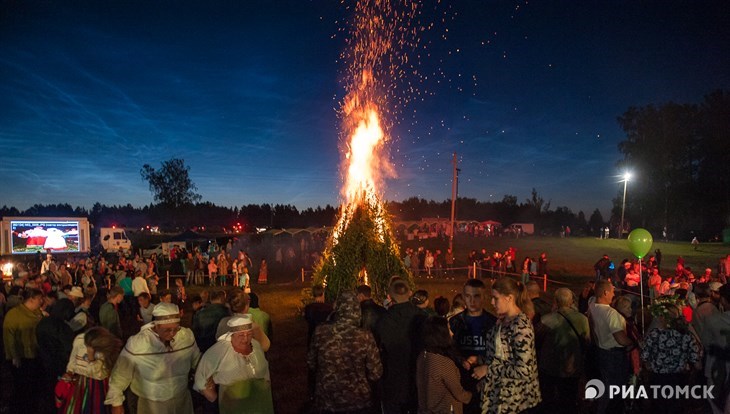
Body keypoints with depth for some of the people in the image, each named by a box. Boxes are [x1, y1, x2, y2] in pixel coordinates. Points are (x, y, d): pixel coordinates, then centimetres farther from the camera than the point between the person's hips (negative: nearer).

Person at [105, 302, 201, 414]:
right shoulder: (137, 343, -24)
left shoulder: (187, 336, -16)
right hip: (150, 405, -2)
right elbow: (120, 374, -9)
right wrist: (116, 402, 0)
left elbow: (197, 361, 2)